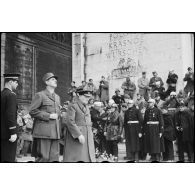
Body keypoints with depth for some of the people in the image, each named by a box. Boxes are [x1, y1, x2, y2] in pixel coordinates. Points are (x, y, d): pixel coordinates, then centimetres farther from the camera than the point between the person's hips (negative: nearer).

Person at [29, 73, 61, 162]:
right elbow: (32, 111, -9)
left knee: (54, 157, 4)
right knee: (43, 157, -5)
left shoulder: (57, 97, 20)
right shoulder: (40, 95, -1)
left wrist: (59, 131, 15)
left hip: (55, 132, 6)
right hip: (43, 132, -6)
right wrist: (48, 116, -13)